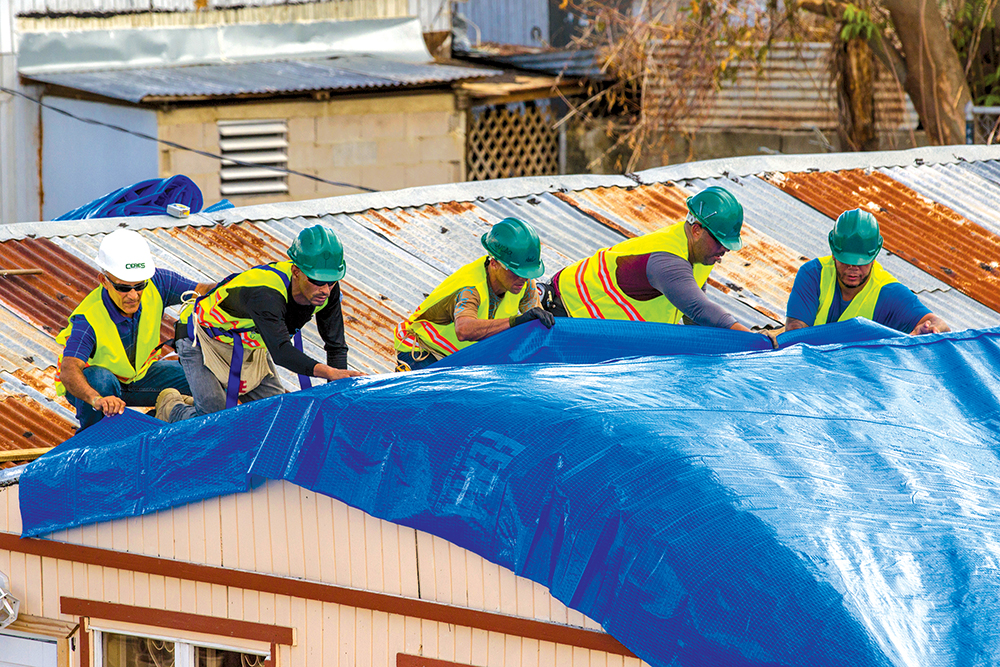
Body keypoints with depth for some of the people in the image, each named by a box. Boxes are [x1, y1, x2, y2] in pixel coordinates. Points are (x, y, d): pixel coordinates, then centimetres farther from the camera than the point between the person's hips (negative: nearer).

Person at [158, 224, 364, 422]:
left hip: (249, 346, 7)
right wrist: (329, 372, -67)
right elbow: (280, 351, -54)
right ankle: (171, 407, 16)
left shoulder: (326, 290, -21)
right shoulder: (265, 294, -43)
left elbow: (336, 346, -10)